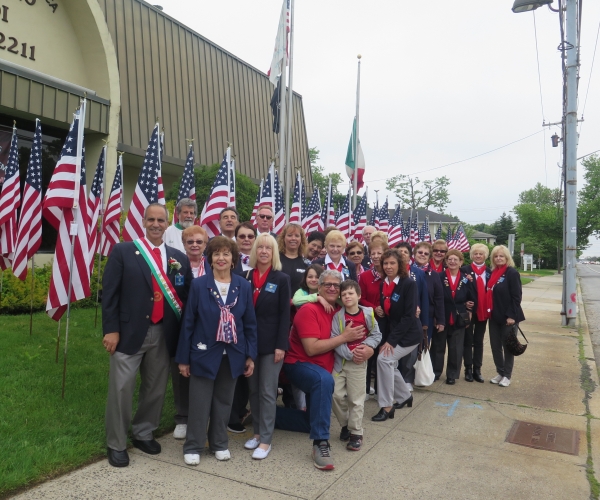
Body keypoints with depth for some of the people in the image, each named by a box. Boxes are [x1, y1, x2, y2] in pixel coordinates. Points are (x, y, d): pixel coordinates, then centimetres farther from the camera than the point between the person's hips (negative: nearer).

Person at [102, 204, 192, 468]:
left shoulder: (179, 258, 7)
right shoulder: (123, 251, -2)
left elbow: (186, 297, 9)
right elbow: (110, 293, -6)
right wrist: (111, 330, -11)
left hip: (163, 334, 4)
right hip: (130, 332, -3)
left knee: (156, 388, 14)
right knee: (121, 389, 3)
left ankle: (143, 434, 34)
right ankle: (116, 444, 20)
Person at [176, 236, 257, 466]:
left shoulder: (244, 286, -1)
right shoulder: (198, 285, -6)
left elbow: (250, 323, 3)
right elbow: (188, 322, -4)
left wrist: (250, 355, 0)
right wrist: (183, 357, -4)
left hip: (232, 354, 2)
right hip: (204, 353, -2)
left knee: (224, 402, 15)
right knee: (199, 403, 6)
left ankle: (220, 443, 32)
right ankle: (193, 446, 24)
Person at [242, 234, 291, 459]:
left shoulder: (282, 279, -3)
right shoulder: (246, 277, 5)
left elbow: (285, 314, -6)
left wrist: (281, 345, -12)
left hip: (270, 343, -3)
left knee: (267, 392, 2)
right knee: (253, 390, 12)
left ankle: (266, 440, 11)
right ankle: (257, 432, 26)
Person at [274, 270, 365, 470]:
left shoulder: (340, 312, 1)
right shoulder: (308, 310, -19)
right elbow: (312, 348, -26)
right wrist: (344, 337, -25)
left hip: (322, 371, 8)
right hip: (299, 364, -8)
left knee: (313, 422, 15)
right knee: (324, 380, -41)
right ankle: (320, 443, -32)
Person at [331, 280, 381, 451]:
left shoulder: (368, 313, -5)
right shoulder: (338, 316, -7)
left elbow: (376, 334, 2)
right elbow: (334, 340, -11)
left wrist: (367, 346, -15)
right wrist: (350, 354, -19)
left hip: (359, 362, -1)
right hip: (340, 361, 1)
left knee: (356, 398, 4)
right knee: (337, 395, 3)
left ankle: (356, 433, 17)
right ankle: (345, 425, 26)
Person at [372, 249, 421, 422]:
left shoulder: (409, 283, -18)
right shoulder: (384, 285, 2)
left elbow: (409, 315, -22)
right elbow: (386, 315, 6)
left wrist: (391, 340, -24)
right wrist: (384, 340, -2)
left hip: (409, 334, -7)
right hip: (392, 333, 7)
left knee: (384, 359, -20)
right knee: (389, 363, 10)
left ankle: (387, 406, -8)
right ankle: (405, 396, 35)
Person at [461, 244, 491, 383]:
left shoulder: (489, 272, 7)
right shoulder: (465, 270, -4)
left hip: (483, 311, 3)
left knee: (479, 341, 10)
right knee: (468, 340, 6)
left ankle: (477, 370, 18)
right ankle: (468, 369, 14)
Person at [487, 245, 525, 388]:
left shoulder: (512, 273, -11)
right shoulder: (493, 273, 9)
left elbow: (516, 296, -15)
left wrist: (511, 316, -18)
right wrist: (489, 312, 5)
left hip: (508, 317, -6)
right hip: (494, 316, 6)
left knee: (507, 346, 6)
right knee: (495, 346, 10)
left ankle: (507, 375, 18)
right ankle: (500, 373, 24)